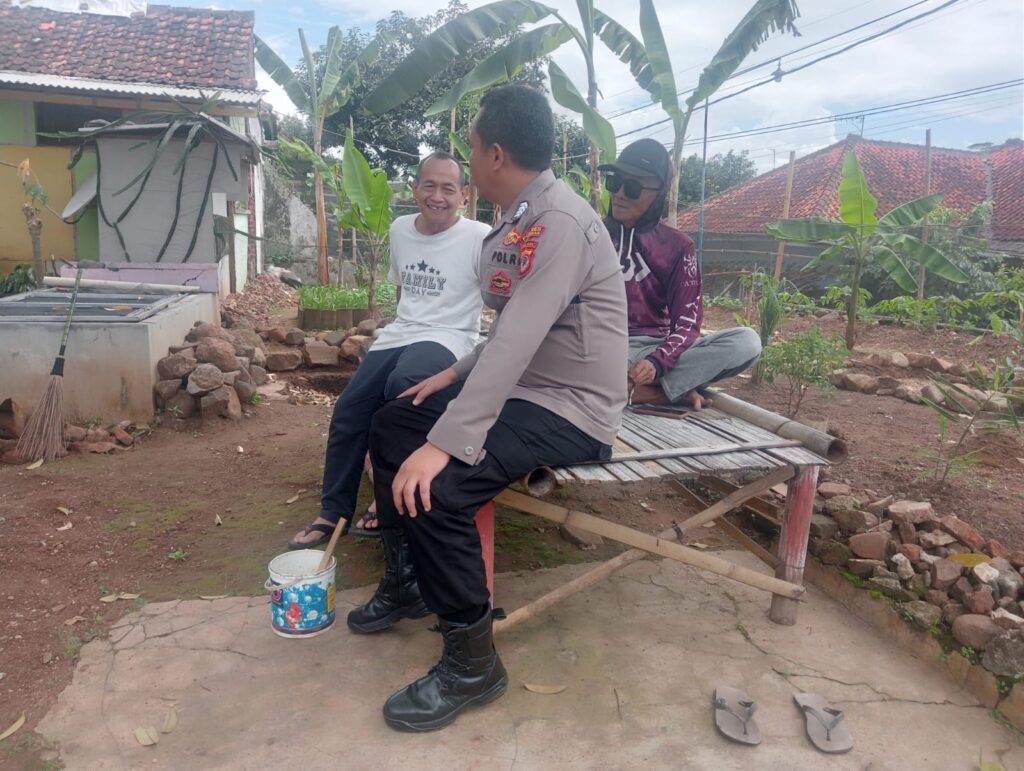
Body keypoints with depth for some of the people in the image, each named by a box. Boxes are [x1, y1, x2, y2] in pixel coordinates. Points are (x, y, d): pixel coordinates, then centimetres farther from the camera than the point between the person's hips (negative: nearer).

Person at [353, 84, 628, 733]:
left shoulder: (561, 221, -21)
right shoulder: (519, 222, 11)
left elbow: (517, 342, -31)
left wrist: (445, 443, -33)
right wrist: (456, 375, 12)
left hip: (572, 410, -10)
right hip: (525, 388, 10)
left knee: (433, 485, -28)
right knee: (392, 425, 11)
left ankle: (472, 664, -7)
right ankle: (407, 578, 25)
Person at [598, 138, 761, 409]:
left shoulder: (677, 246, 4)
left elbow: (687, 320, -4)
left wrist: (656, 361, -25)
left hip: (660, 347, 2)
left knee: (747, 341, -21)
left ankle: (634, 389, -27)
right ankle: (678, 388, -26)